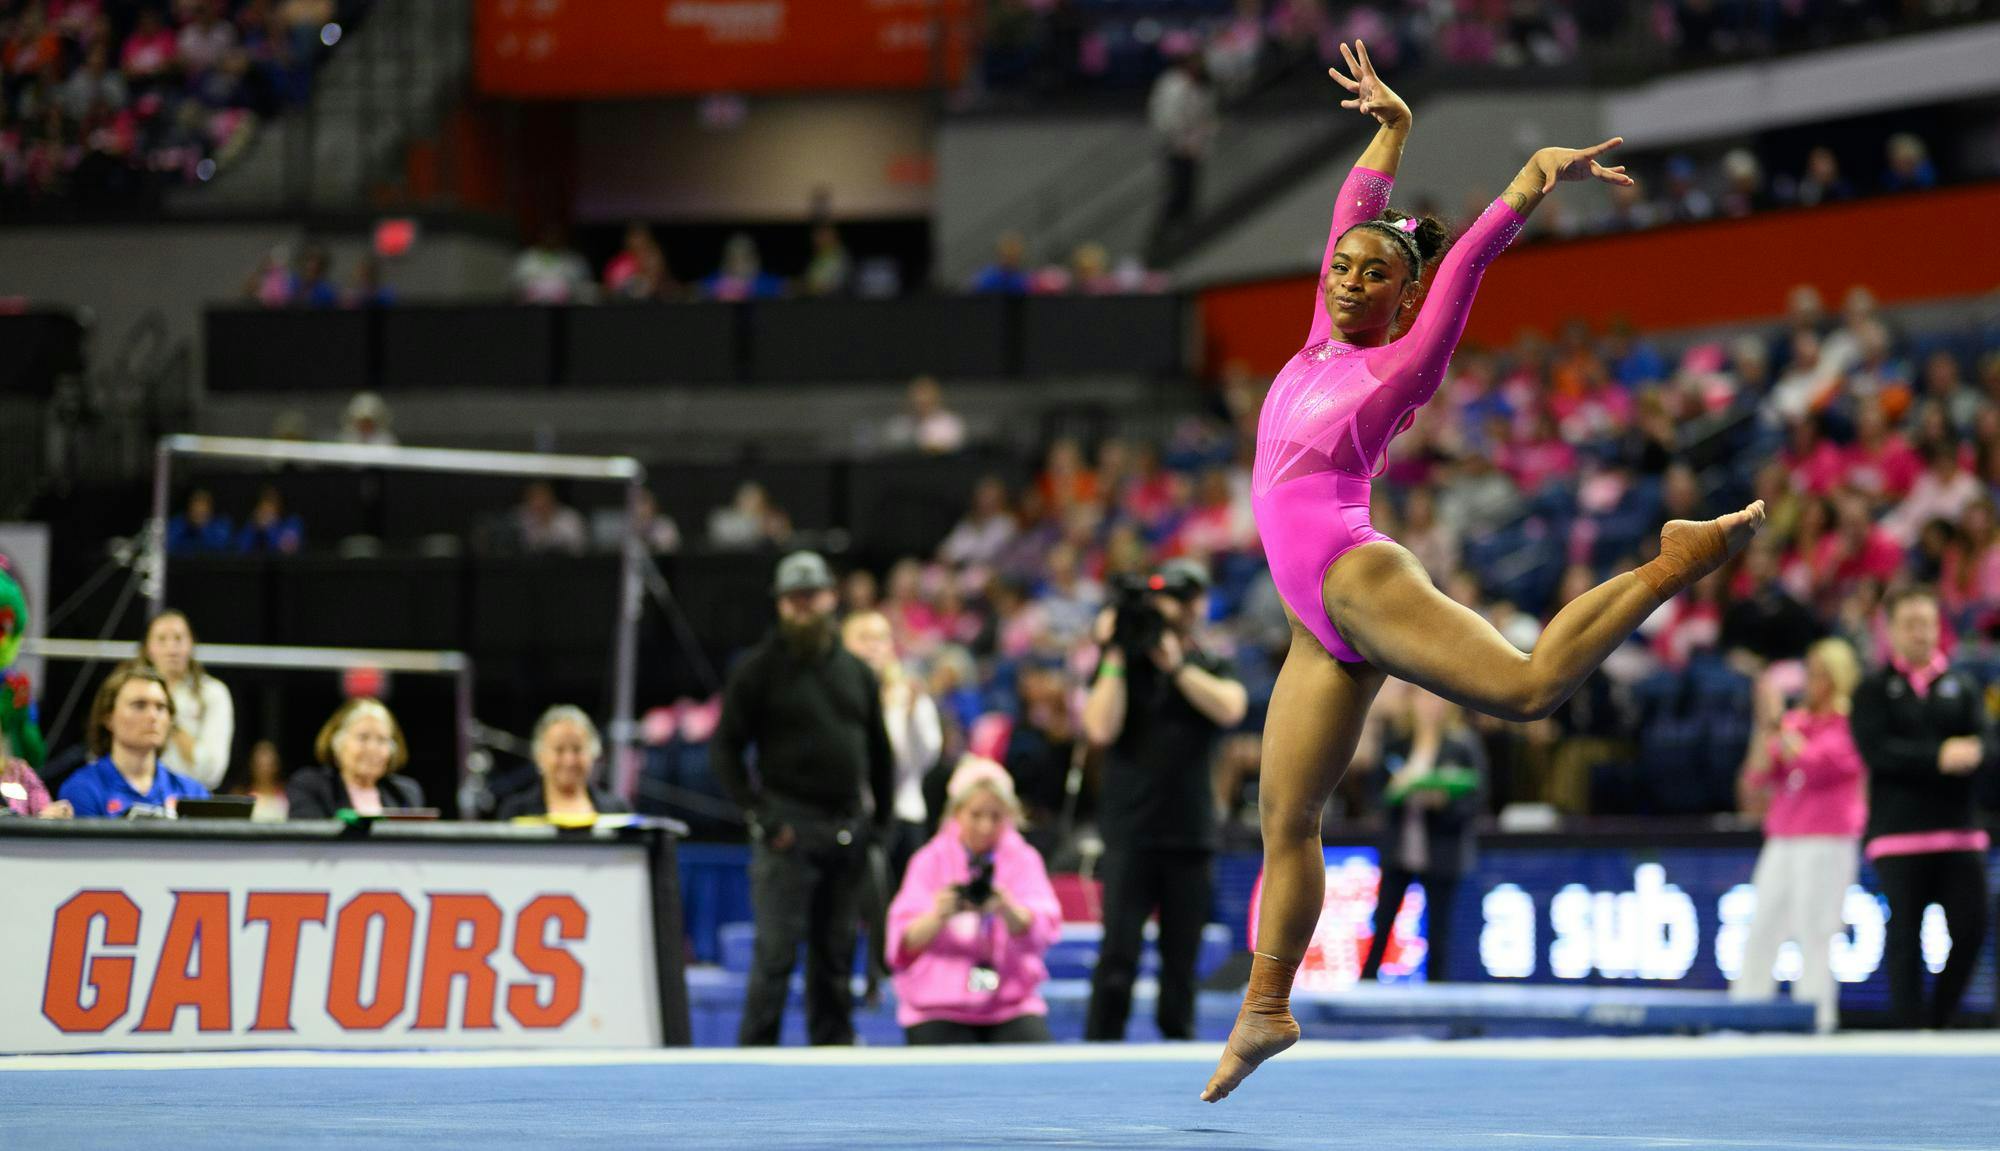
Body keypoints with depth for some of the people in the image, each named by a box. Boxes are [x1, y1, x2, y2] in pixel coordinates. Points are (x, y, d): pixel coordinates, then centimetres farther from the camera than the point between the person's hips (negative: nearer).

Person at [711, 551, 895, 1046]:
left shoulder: (856, 672, 14)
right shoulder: (760, 670, 0)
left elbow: (880, 753, 21)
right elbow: (724, 750, -2)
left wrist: (883, 819, 12)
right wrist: (760, 816, -11)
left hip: (847, 831, 5)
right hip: (789, 828, -5)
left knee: (836, 953, 8)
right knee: (777, 951, -8)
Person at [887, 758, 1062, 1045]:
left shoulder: (1024, 859, 7)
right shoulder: (931, 861, 4)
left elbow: (1043, 931, -10)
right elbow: (904, 943, -7)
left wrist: (1008, 911, -32)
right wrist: (938, 917, -28)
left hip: (1012, 1002, 1)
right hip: (938, 1006, -1)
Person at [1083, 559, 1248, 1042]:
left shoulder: (1213, 669, 12)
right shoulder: (1122, 666, 7)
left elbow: (1230, 708, -10)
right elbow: (1101, 729, -9)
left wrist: (1176, 663, -13)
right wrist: (1115, 658, -8)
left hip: (1191, 834, 2)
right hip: (1131, 834, -2)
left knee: (1181, 957, 5)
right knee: (1118, 955, -10)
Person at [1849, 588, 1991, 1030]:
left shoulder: (1962, 685, 15)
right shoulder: (1873, 691, 6)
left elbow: (1984, 739, 2)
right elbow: (1874, 748, -9)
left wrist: (1971, 752, -23)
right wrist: (1938, 757, -20)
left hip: (1959, 831, 3)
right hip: (1899, 831, -3)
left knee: (1971, 928, -3)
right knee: (1905, 935, -3)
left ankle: (1938, 1021, 13)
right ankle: (1911, 1027, 1)